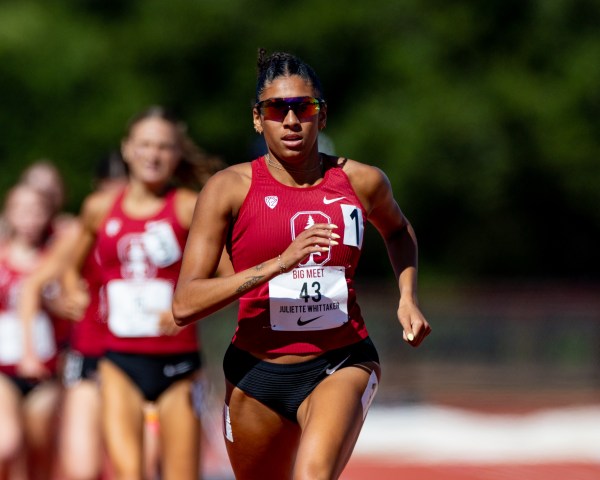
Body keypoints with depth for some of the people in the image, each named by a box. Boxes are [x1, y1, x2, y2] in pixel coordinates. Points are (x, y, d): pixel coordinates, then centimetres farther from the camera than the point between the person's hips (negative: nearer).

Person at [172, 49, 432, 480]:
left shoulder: (362, 182, 1)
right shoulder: (230, 189, -7)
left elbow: (397, 230, 28)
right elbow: (185, 305, -17)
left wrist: (407, 296, 10)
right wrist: (280, 263, -25)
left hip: (342, 363, -1)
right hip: (257, 373, 1)